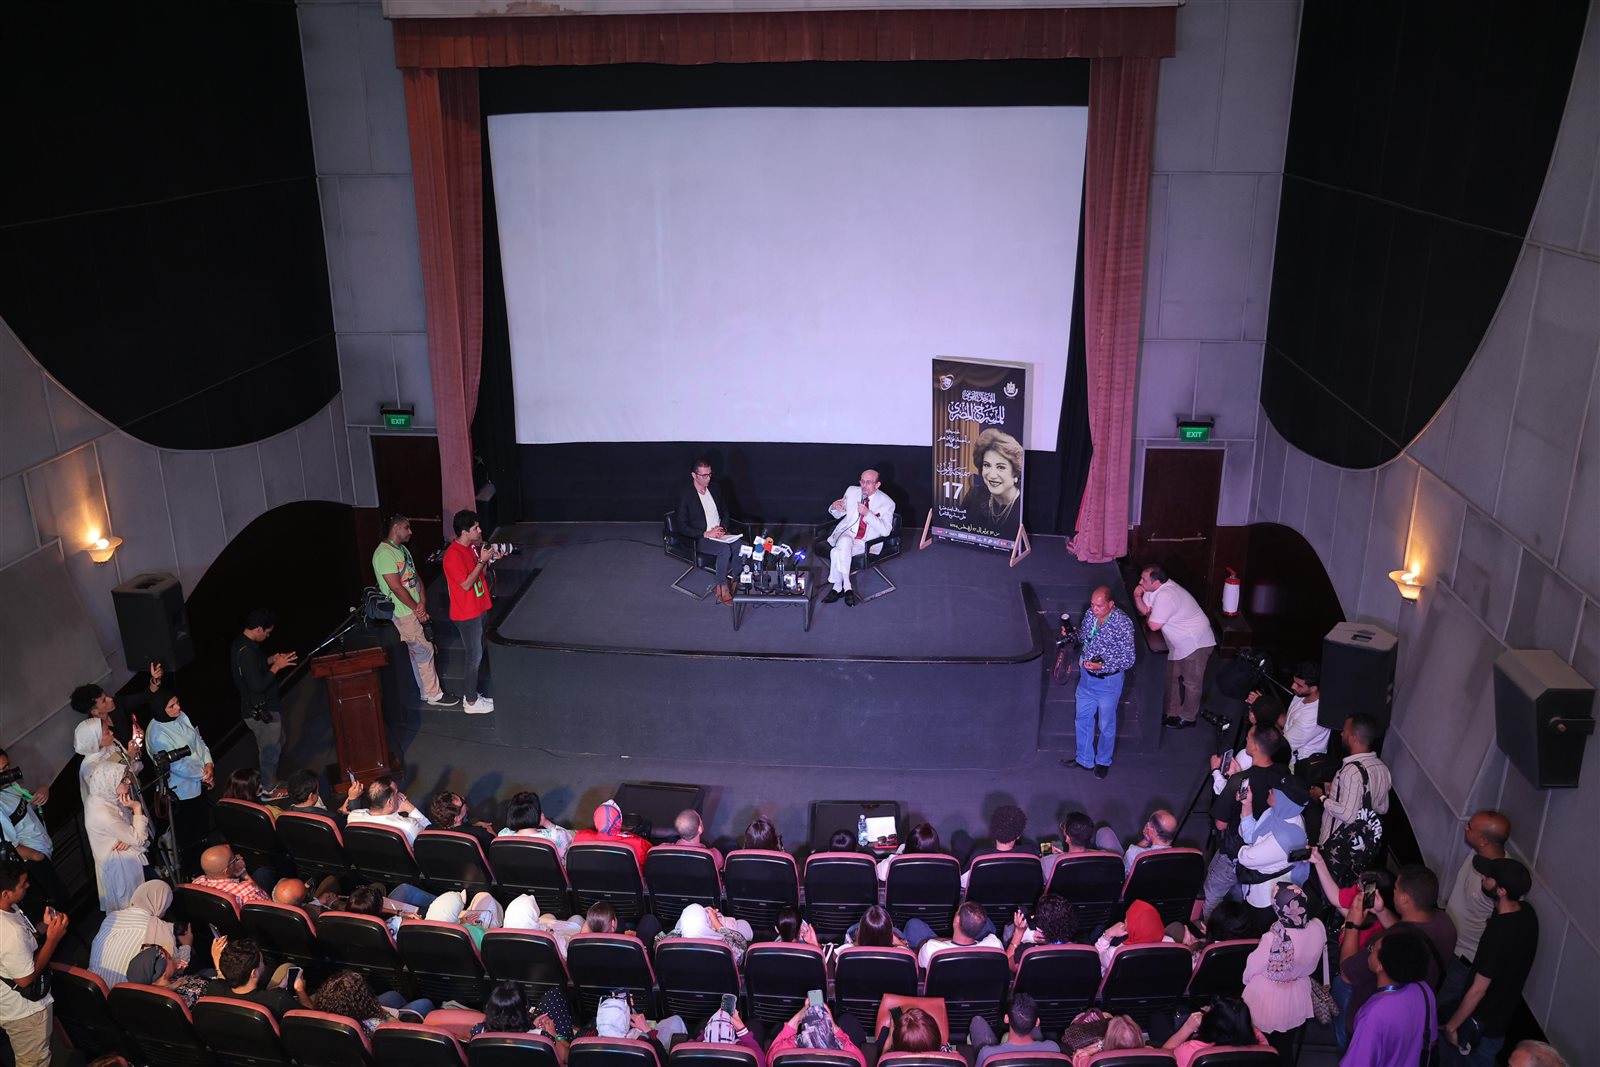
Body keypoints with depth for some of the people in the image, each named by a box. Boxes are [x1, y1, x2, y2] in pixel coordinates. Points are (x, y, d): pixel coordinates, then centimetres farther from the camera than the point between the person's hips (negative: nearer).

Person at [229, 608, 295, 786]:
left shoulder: (241, 644, 2)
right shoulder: (247, 652, -30)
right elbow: (258, 685, -31)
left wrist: (271, 660, 5)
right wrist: (276, 666, -23)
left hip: (262, 706, 10)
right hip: (261, 711, -10)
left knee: (277, 743, 26)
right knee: (271, 749, 8)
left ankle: (272, 782, 42)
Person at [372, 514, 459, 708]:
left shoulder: (402, 549, 12)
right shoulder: (384, 554, -18)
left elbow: (416, 577, 10)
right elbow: (396, 587, -20)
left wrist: (422, 602, -6)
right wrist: (417, 609, -12)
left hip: (416, 610, 9)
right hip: (405, 613, -9)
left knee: (418, 652, 15)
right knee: (424, 651, -4)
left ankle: (427, 692, 24)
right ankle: (434, 695, 5)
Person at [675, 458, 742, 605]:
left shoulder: (714, 489, 10)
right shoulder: (684, 494, -9)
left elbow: (725, 512, 20)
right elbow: (682, 526, -12)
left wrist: (722, 528, -2)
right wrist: (706, 534, -18)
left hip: (719, 533, 6)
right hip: (698, 538, -5)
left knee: (739, 544, -26)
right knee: (725, 549, -33)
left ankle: (731, 581, -13)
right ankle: (722, 588, -16)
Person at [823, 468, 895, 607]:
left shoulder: (887, 503, -5)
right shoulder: (852, 491, 6)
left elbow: (885, 531, -15)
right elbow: (838, 515, 19)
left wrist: (868, 514, -25)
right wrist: (834, 507, -6)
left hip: (866, 543, -3)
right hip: (845, 535, 3)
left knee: (837, 553, -31)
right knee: (844, 542, -35)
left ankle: (837, 587, -15)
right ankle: (846, 587, -27)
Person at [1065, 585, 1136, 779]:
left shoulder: (1122, 623, -25)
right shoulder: (1091, 614, -6)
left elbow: (1128, 660, -21)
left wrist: (1102, 666, -31)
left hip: (1108, 681, -6)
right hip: (1086, 676, 6)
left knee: (1107, 725, 14)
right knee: (1083, 719, 19)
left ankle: (1103, 761, 36)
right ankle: (1084, 759, 37)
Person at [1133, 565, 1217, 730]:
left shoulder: (1165, 596, -31)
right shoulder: (1153, 590, -1)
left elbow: (1154, 625, -29)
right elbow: (1144, 610, 7)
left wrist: (1148, 615, -8)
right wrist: (1137, 597, -12)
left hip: (1196, 643, -10)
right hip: (1180, 643, 10)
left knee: (1191, 682, 6)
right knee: (1173, 678, 18)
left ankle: (1188, 718, 19)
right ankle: (1174, 713, 32)